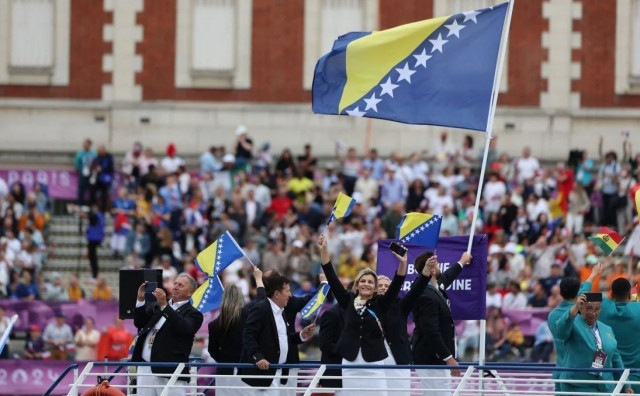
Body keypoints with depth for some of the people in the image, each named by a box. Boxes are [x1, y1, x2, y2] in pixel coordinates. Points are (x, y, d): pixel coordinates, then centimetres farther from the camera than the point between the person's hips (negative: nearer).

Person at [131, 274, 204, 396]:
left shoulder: (193, 314, 1)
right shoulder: (155, 306, 20)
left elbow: (183, 328, -18)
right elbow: (139, 323, 14)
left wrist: (164, 305, -23)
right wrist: (141, 300, 0)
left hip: (170, 371, -6)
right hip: (146, 368, 6)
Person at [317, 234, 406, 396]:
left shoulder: (380, 304, 3)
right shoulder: (348, 301, 6)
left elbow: (395, 286, -8)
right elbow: (332, 279, 2)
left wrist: (402, 263, -23)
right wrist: (324, 251, -5)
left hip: (374, 364, -2)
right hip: (350, 363, 2)